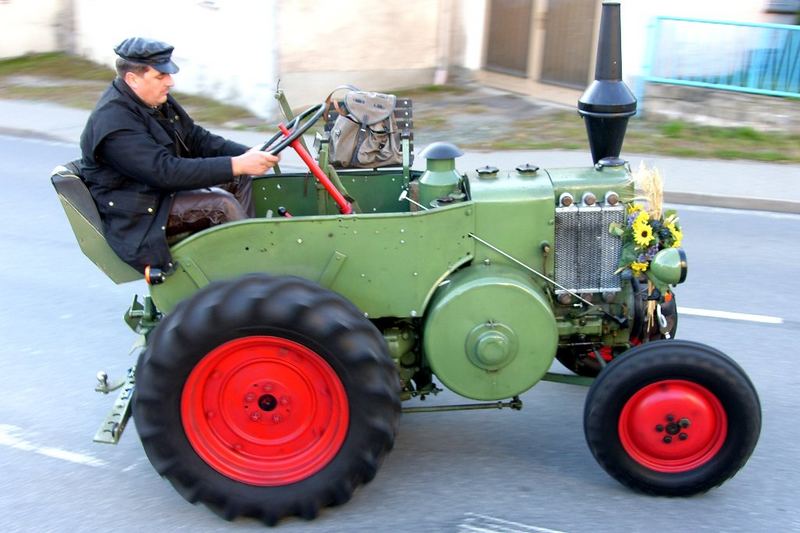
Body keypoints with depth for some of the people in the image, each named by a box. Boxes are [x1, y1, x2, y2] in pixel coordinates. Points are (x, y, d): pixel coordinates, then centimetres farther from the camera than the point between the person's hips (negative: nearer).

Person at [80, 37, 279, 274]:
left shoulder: (159, 100, 5)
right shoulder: (114, 122, -25)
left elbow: (196, 139, 8)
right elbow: (166, 172, -31)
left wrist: (246, 154, -10)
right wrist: (237, 165, -33)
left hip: (162, 188, 10)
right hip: (137, 214, -10)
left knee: (240, 179, -2)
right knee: (221, 203, -25)